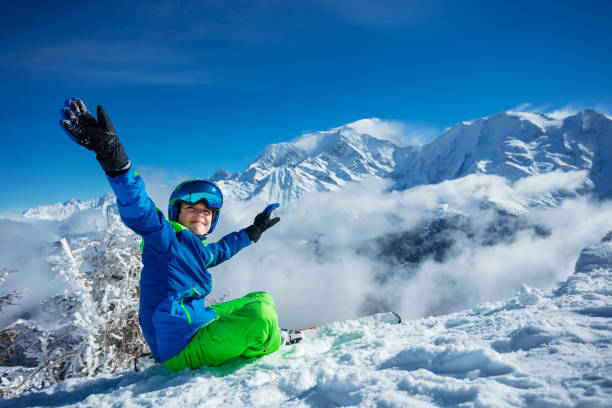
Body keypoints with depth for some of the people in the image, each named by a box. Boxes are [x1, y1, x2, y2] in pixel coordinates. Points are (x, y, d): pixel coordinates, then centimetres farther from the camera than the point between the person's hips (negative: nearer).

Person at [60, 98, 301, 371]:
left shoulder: (198, 249, 14)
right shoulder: (165, 238, -13)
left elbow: (220, 250, 37)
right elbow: (140, 212, -33)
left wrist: (254, 231, 45)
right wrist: (114, 158, -48)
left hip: (197, 322, 10)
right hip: (180, 351, -10)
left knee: (261, 299, 24)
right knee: (260, 317, -29)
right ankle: (270, 341, 2)